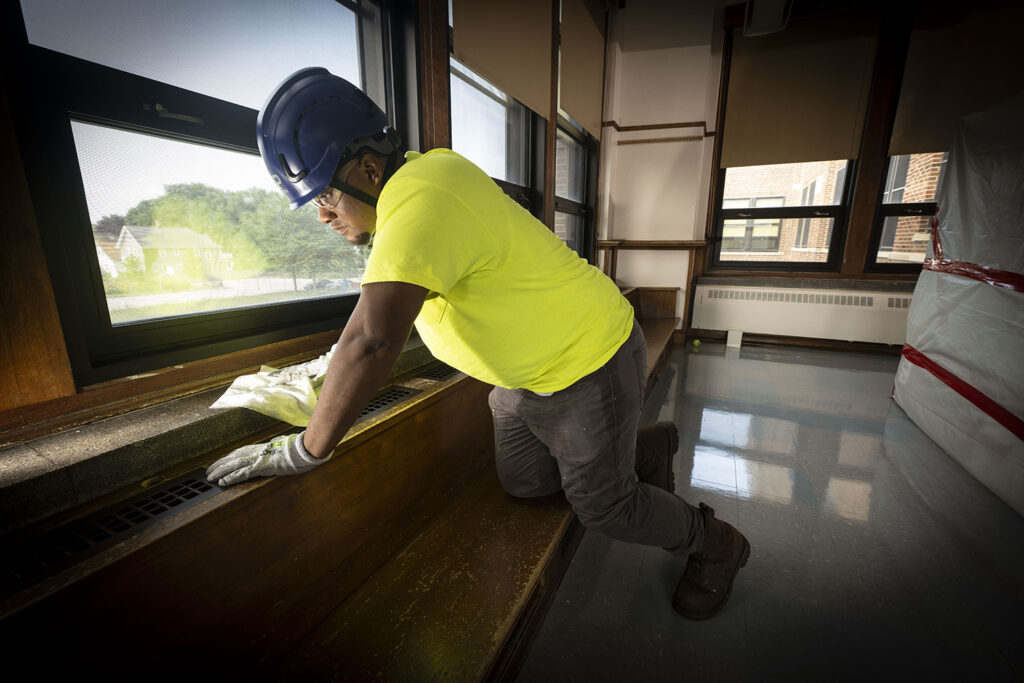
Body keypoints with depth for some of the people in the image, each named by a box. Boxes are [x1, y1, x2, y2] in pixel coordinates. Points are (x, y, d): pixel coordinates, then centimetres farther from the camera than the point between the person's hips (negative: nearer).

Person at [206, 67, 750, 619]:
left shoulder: (422, 197, -29)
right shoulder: (413, 178, 4)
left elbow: (374, 337, -39)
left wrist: (306, 451, -28)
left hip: (590, 361, -9)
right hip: (527, 372, 9)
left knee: (602, 505, 5)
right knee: (524, 483, 16)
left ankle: (712, 542, 35)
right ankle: (647, 445, 34)